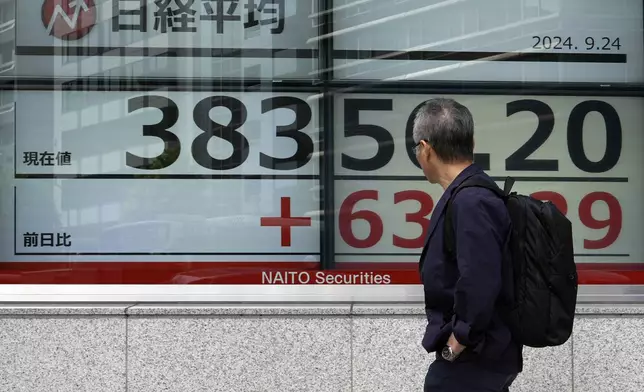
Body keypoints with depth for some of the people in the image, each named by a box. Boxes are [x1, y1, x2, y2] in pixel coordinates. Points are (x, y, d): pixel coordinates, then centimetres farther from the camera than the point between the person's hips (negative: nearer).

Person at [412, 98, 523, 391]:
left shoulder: (470, 203, -22)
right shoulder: (474, 194, 9)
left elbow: (478, 285, -30)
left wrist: (454, 347, -18)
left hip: (472, 361, -9)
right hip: (481, 357, 9)